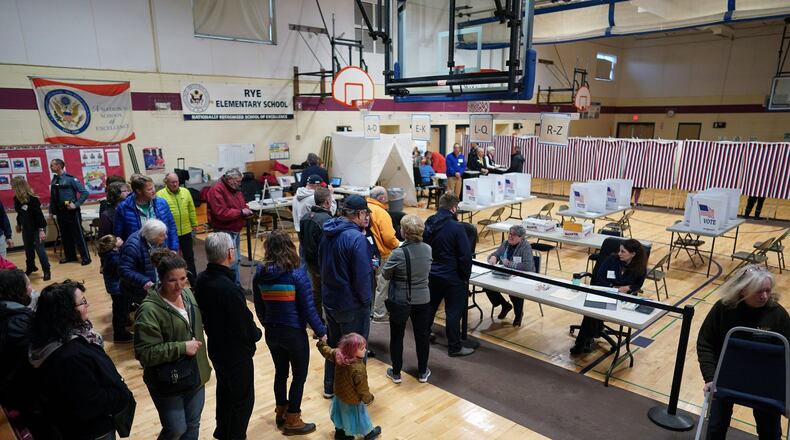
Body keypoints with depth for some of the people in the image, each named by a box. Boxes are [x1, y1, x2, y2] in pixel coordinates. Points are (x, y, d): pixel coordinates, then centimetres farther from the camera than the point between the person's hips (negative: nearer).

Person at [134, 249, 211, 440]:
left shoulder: (187, 293, -1)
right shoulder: (150, 310, -23)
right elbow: (145, 353, -24)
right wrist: (182, 347, -24)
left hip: (194, 376, 6)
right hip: (168, 381, -6)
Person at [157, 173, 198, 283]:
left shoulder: (185, 192, 3)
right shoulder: (160, 194, -10)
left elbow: (191, 210, 9)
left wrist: (194, 224, 10)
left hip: (186, 231, 4)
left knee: (189, 257, 13)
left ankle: (193, 281, 25)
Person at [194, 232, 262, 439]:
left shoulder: (202, 280, -8)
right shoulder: (230, 288, -33)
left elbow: (203, 313, 5)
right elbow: (247, 327, -25)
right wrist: (257, 333, -4)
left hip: (215, 348, 9)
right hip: (237, 353, -8)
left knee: (224, 391, 28)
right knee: (243, 399, 12)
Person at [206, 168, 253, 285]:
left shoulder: (235, 190, 13)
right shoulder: (217, 190, -16)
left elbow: (241, 205, 23)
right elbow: (221, 213, -24)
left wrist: (246, 211, -1)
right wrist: (240, 212, -20)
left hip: (236, 230, 9)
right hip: (225, 231, -9)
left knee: (236, 259, 15)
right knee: (232, 260, -10)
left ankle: (237, 286, 24)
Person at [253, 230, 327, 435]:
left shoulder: (260, 273, -4)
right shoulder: (297, 274, -19)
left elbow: (259, 307, 6)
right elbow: (308, 308, -16)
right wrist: (321, 332, -5)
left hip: (272, 333, 5)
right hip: (294, 333, -5)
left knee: (281, 372, 23)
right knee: (299, 375, 12)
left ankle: (281, 413, 38)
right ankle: (292, 421, 20)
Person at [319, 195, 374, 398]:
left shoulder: (328, 233, 1)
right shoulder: (356, 237, -25)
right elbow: (363, 275, -25)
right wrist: (366, 299, -11)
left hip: (330, 299, 8)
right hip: (352, 305, -8)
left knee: (333, 344, 24)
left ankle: (330, 387, 39)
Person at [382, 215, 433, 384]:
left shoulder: (398, 253, -23)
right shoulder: (428, 249, -8)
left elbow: (386, 274, -9)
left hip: (399, 302, -4)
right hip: (423, 300, 4)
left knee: (397, 337, 14)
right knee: (422, 336, 17)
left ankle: (396, 373, 26)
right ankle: (423, 372, 31)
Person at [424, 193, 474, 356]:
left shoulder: (428, 224, 0)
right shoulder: (456, 227, -20)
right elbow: (465, 255, -17)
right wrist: (465, 277, -4)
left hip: (431, 274, 6)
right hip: (452, 277, -6)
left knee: (430, 306, 22)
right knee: (453, 312, 5)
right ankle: (454, 347, 14)